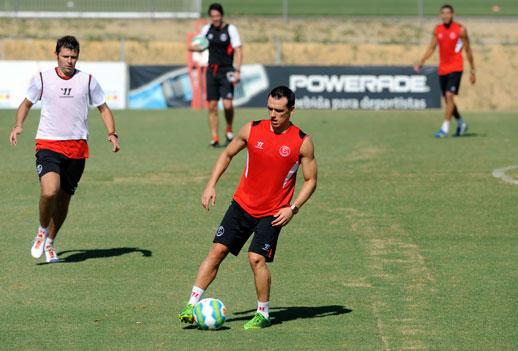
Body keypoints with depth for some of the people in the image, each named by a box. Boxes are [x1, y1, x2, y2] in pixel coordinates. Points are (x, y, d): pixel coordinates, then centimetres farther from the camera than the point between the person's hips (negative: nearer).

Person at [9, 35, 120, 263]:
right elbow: (26, 104, 17)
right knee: (49, 191, -24)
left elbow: (103, 108, 13)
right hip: (48, 144, -2)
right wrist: (18, 126, -1)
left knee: (64, 199, 7)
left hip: (77, 148, 2)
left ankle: (49, 243, 27)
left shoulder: (87, 81, 4)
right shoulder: (42, 79, 2)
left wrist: (112, 134, -3)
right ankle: (42, 230, 3)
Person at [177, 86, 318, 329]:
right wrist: (211, 185, 3)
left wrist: (292, 208, -12)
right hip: (242, 204, 3)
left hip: (272, 213, -3)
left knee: (257, 257, -15)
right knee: (217, 250, -5)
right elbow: (227, 155, 13)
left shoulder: (302, 142, -8)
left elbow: (310, 180, 0)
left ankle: (263, 314, 3)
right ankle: (192, 306, -2)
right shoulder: (252, 130, -1)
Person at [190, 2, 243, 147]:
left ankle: (229, 130, 9)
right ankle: (215, 138, 4)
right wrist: (195, 47, -3)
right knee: (212, 106, -1)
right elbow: (200, 46, 22)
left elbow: (238, 51, -6)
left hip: (226, 71, -4)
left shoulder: (230, 29, -5)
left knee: (227, 105, -16)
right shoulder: (206, 29, 8)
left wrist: (237, 71, -16)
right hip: (211, 71, 4)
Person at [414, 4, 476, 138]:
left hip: (456, 68, -5)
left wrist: (472, 70, 2)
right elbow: (431, 48, 11)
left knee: (449, 95, -18)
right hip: (442, 70, 5)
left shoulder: (460, 30, -4)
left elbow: (468, 50, 1)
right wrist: (421, 62, -3)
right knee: (447, 100, 10)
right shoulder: (437, 30, 7)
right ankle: (461, 124, 31)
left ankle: (445, 128, -18)